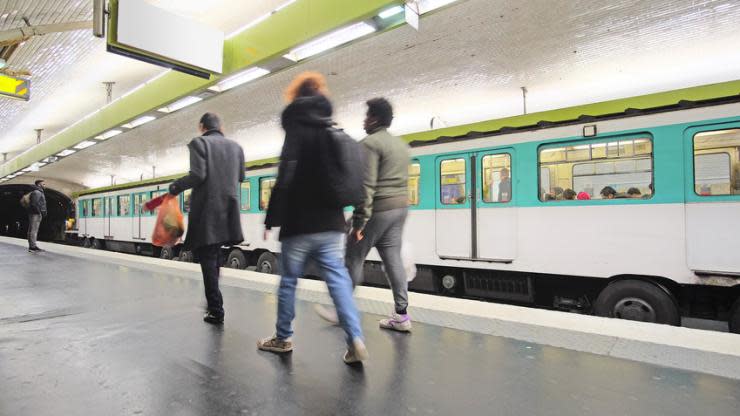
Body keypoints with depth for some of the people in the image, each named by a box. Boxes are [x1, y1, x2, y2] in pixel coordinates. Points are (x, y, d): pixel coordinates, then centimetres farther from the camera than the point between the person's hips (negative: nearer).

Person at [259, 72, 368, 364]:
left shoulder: (297, 132, -7)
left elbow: (284, 180, -15)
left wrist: (271, 220, -9)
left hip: (299, 225, -5)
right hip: (331, 224, 5)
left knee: (288, 281, 11)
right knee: (339, 280, 4)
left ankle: (283, 338, 26)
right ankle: (356, 340, -4)